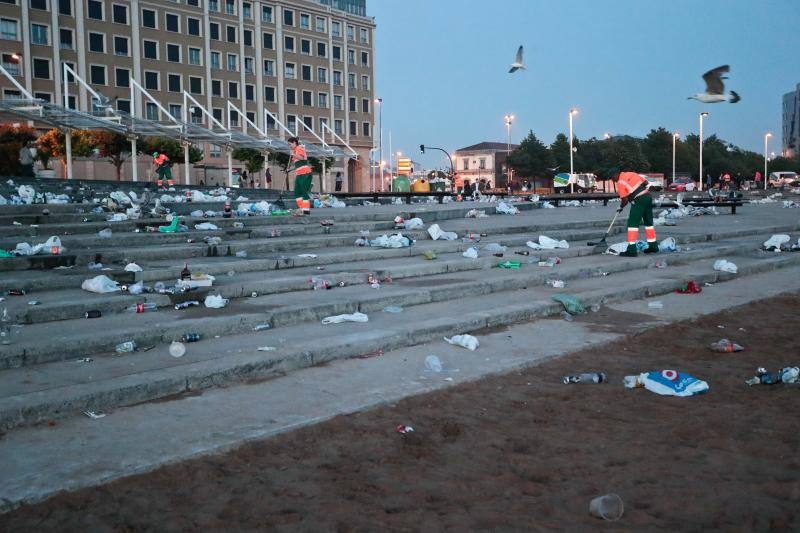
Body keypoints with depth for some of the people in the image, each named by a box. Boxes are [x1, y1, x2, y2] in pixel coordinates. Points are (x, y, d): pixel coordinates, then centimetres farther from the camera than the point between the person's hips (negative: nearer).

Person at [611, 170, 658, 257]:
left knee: (633, 223, -6)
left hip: (639, 200, -8)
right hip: (648, 196, 8)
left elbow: (625, 199, -7)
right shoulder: (631, 174, 13)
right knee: (649, 222, 17)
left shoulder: (620, 182, -7)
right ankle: (653, 246, 26)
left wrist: (621, 207, 11)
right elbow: (646, 183, 16)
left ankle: (631, 250, -11)